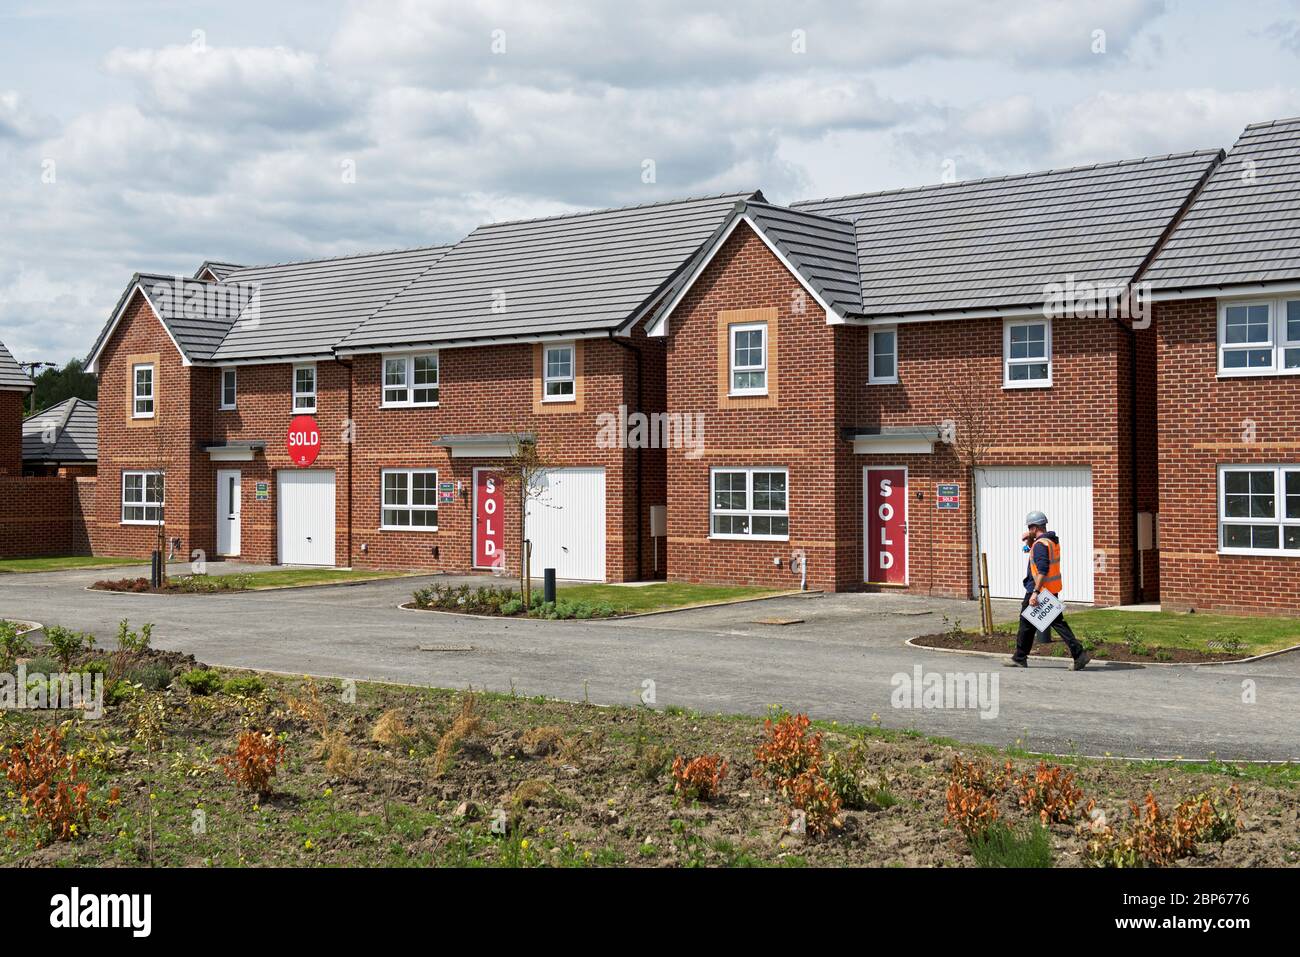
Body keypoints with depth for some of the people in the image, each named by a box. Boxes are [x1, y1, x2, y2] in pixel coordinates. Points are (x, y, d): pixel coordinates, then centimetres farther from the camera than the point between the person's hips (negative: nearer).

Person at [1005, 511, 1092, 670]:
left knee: (1027, 623, 5)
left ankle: (1020, 658, 15)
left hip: (1040, 590, -9)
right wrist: (1029, 539, 10)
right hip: (1053, 590, 9)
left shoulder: (1040, 544, -18)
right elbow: (1033, 548, 31)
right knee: (1057, 622, 7)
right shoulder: (1053, 540, 12)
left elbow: (1042, 570, -26)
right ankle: (1079, 654, -4)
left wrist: (1035, 592, -28)